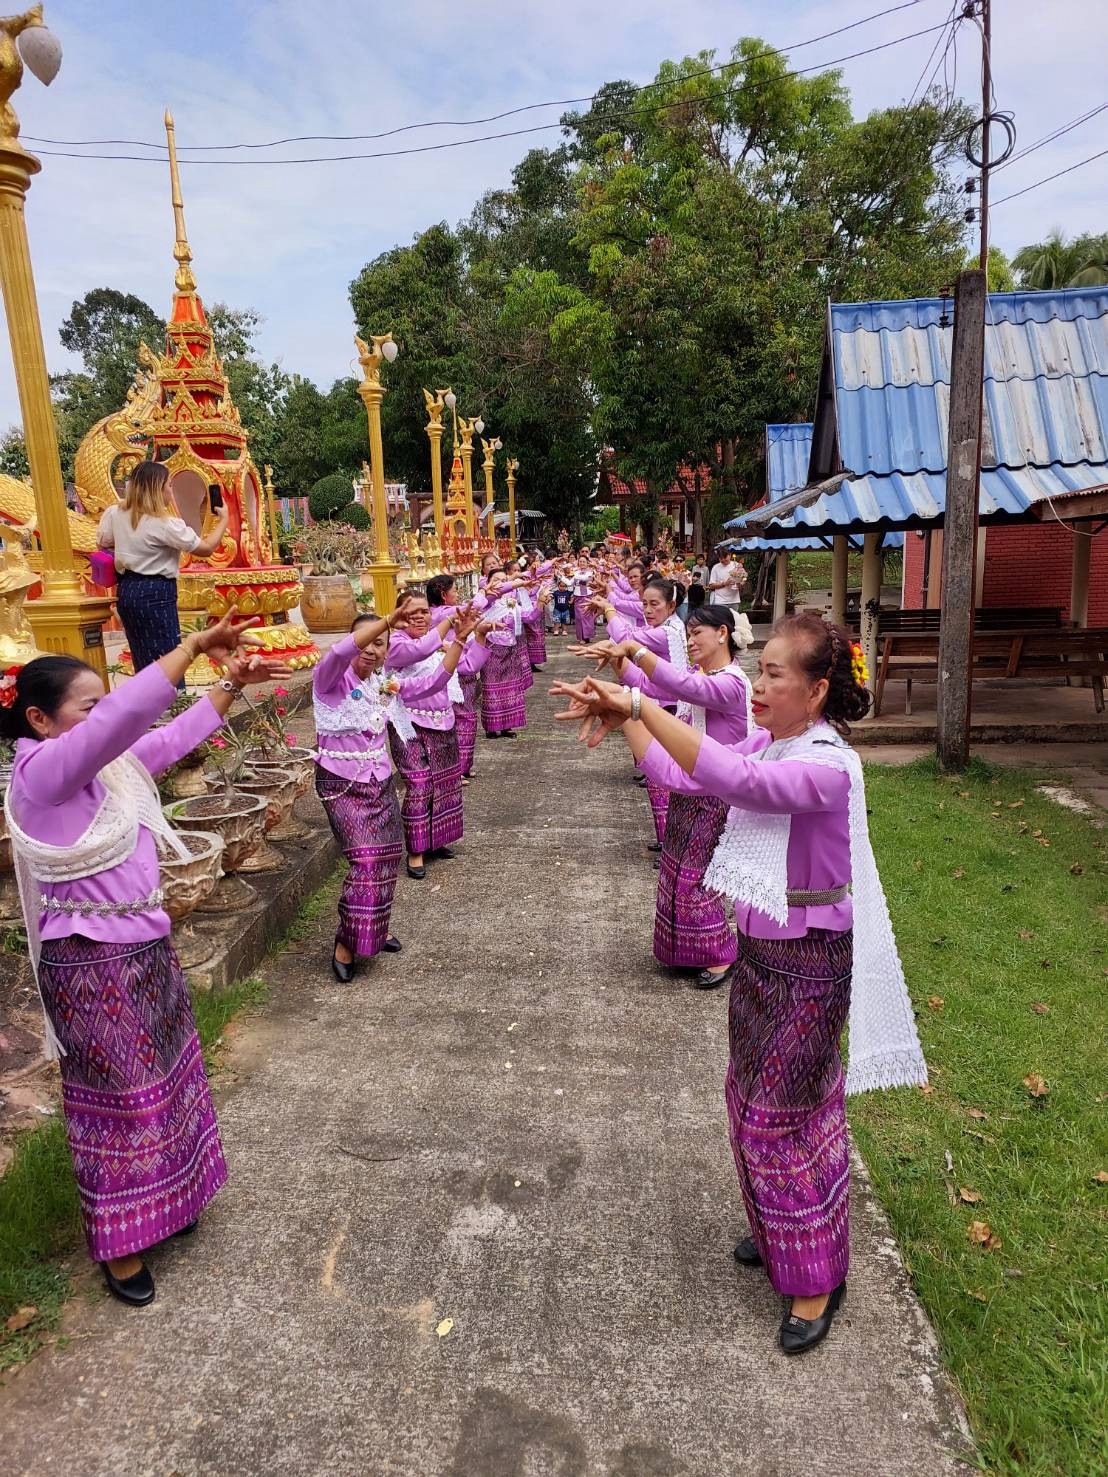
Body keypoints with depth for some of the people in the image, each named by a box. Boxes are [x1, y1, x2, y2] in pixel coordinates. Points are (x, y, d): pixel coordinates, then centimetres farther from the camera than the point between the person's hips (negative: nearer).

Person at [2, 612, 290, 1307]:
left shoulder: (110, 762, 3)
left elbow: (177, 735, 13)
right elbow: (125, 715, -34)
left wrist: (233, 681, 3)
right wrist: (196, 644, -34)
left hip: (146, 946, 8)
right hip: (93, 966, -8)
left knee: (165, 1077, 21)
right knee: (118, 1097, 8)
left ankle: (163, 1202, 43)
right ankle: (119, 1245, 29)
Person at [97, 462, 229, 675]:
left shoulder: (117, 514, 5)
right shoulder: (165, 524, -15)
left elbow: (103, 544, 19)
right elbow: (206, 548, -9)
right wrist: (223, 519, 4)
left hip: (126, 590, 8)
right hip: (155, 594, -8)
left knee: (144, 664, 15)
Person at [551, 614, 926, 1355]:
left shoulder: (827, 766, -26)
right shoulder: (768, 745, -1)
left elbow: (732, 779, -42)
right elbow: (680, 775, 2)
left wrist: (639, 705, -41)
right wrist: (622, 720, -9)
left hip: (809, 964, -8)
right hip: (758, 949, 8)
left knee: (784, 1114, 5)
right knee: (751, 1097, 22)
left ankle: (817, 1276, 28)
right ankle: (778, 1230, 46)